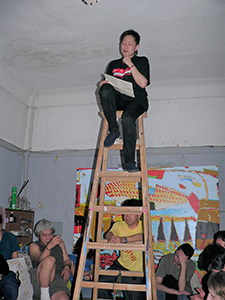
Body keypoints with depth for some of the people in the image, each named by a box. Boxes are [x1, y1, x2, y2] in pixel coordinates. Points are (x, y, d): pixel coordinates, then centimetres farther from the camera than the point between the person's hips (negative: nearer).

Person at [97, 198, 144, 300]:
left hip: (137, 270, -3)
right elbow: (108, 234, -25)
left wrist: (123, 239, -52)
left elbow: (143, 236, -38)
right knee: (102, 283, -11)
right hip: (121, 264, 3)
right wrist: (112, 237, -49)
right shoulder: (119, 225, -6)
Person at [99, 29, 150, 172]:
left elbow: (143, 83, -2)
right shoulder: (113, 64, 27)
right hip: (117, 99, 3)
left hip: (136, 99, -3)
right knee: (106, 90, -32)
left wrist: (130, 64, -1)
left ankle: (130, 161, -29)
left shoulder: (142, 61, 15)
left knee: (128, 119, -36)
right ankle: (113, 129, -23)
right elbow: (105, 82, 20)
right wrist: (104, 83, -4)